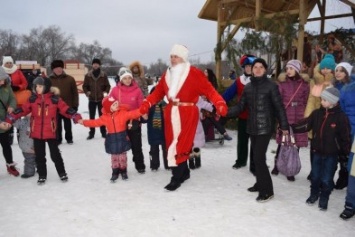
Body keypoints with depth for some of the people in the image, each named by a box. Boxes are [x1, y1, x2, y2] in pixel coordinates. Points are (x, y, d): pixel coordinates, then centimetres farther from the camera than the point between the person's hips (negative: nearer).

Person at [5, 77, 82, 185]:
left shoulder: (55, 99, -8)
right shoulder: (32, 99, 0)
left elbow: (66, 109, -13)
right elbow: (21, 110, 1)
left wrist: (77, 117, -26)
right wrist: (9, 120, -6)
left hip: (51, 133, -3)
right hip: (37, 133, 3)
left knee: (55, 154, 7)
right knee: (39, 156, 12)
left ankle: (62, 173, 24)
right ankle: (42, 176, 27)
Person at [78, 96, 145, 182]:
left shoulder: (123, 112, -9)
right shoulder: (105, 117, -3)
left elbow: (133, 114, -17)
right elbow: (95, 122, 1)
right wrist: (84, 122, -5)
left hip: (122, 138, -1)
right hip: (112, 140, 2)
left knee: (122, 157, 8)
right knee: (114, 157, 11)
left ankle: (123, 171, 26)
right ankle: (115, 172, 25)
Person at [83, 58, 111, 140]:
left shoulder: (104, 75, -3)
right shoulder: (88, 75, 0)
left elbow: (108, 86, 4)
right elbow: (84, 86, 8)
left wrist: (106, 92, -11)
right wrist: (87, 92, -8)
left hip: (101, 99, -1)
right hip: (92, 99, 1)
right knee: (91, 117, 8)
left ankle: (103, 132, 17)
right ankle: (91, 133, 16)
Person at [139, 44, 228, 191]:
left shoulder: (194, 73, -6)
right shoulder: (167, 74, 12)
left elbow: (209, 90, -10)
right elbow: (158, 92, 10)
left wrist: (220, 104, -24)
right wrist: (146, 103, -4)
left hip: (187, 114, -6)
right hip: (171, 114, 6)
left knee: (180, 146, -6)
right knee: (173, 144, 11)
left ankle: (176, 178, 4)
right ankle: (184, 172, 30)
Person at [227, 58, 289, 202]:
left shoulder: (271, 86, -5)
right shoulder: (248, 87, 10)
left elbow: (279, 107, -5)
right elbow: (240, 106, 8)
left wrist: (284, 125, -8)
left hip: (265, 127, -5)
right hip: (252, 127, 5)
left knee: (259, 158, -9)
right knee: (256, 157, 11)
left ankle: (267, 190, 4)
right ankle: (260, 183, 29)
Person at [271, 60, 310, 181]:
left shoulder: (304, 83, 2)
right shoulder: (283, 82, 1)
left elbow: (306, 102, 4)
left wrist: (305, 116, -1)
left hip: (299, 117, 1)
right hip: (284, 116, -1)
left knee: (296, 143, 5)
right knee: (282, 141, 3)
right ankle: (277, 165, 24)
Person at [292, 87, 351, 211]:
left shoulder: (341, 117, -13)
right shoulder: (317, 113, -1)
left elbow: (345, 137, -9)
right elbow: (305, 124, -1)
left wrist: (345, 154, -5)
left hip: (331, 154, -4)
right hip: (317, 152, 4)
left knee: (326, 179, 6)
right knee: (315, 176, 16)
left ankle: (324, 199, 27)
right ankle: (314, 194, 37)